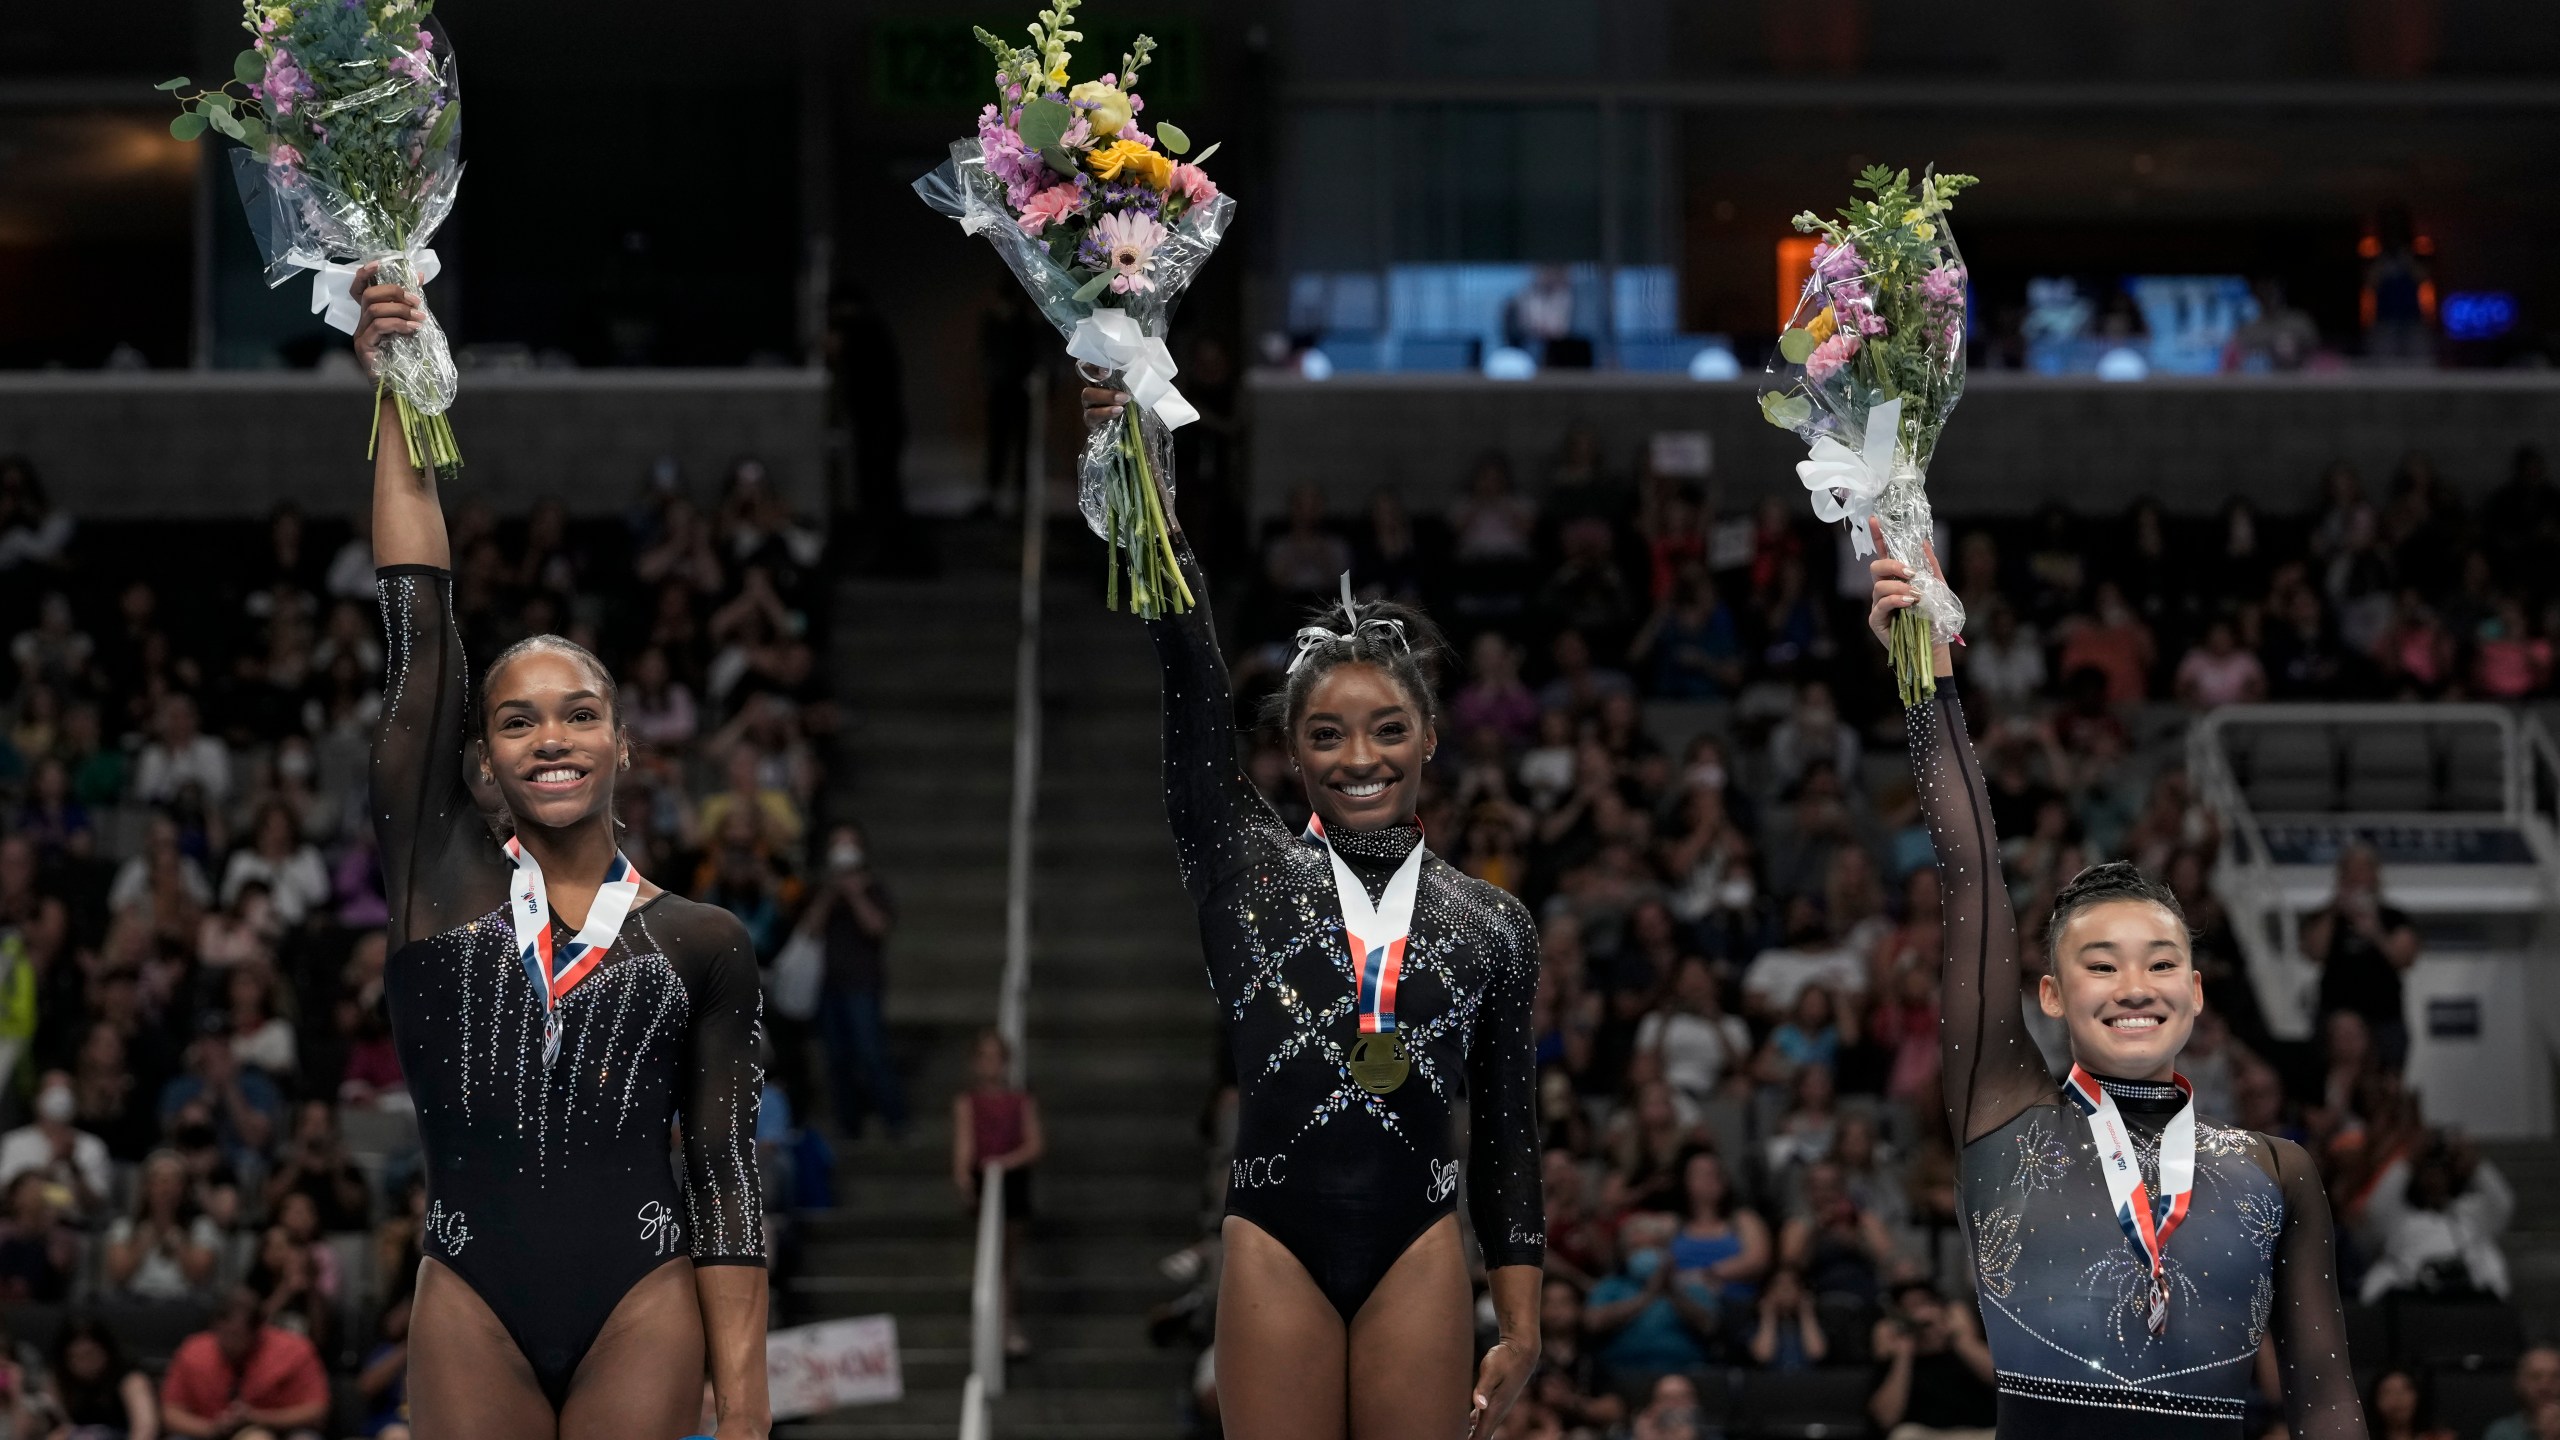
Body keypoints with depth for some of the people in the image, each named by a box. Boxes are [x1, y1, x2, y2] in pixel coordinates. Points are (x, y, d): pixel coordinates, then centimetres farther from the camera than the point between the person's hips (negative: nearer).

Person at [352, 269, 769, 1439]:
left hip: (643, 1304, -1)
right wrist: (402, 401, -1)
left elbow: (727, 1171, 4)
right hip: (473, 1306, 1)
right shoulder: (437, 876, 7)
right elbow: (418, 621, 2)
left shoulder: (700, 943, 6)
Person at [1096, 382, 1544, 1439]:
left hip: (1418, 1252, 1)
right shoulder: (1246, 870, 6)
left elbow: (1508, 1131, 10)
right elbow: (1190, 676, -3)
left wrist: (1520, 1322, 6)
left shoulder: (1490, 925, 8)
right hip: (1276, 1244, 0)